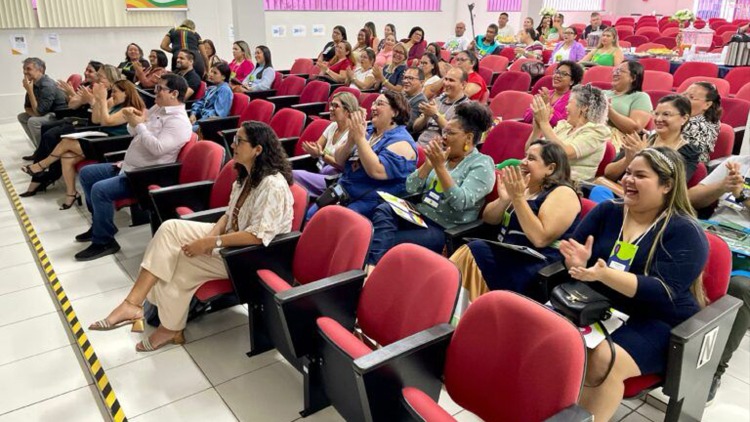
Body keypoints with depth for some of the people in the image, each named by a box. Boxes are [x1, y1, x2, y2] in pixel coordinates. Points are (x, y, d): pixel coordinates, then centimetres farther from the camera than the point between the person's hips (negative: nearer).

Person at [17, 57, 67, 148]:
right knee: (22, 117, 15)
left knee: (33, 121, -27)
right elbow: (27, 107, 12)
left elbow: (39, 112, -24)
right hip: (48, 114, 10)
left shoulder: (47, 85, -23)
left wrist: (29, 90, -22)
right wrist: (34, 114, -10)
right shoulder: (33, 83, 4)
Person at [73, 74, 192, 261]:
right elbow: (134, 133, 19)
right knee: (86, 173, 15)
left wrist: (138, 125, -22)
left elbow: (157, 148, -30)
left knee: (100, 189, -26)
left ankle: (104, 242, -9)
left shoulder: (179, 121, -18)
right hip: (128, 167, 11)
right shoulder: (157, 108, 12)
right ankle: (99, 224, 22)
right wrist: (133, 121, -3)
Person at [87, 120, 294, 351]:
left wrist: (210, 243, -26)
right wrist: (211, 235, -10)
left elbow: (258, 236, -30)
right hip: (231, 237, 9)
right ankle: (133, 303, -11)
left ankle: (170, 327, 8)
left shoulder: (273, 186, -25)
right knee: (171, 229, -7)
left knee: (181, 258, -15)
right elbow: (229, 215, 11)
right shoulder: (246, 176, 6)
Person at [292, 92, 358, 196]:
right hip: (320, 174, 7)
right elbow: (316, 152, 12)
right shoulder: (332, 126, 11)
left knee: (295, 175, -24)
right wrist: (312, 150, -10)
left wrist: (321, 155, -21)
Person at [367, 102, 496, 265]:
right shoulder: (441, 157, 13)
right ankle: (372, 267, -35)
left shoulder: (482, 164, -4)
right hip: (419, 217, 6)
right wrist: (429, 162, -6)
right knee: (383, 210, -25)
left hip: (444, 230, -6)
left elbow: (460, 202, -20)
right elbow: (411, 188, 6)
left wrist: (440, 167, -21)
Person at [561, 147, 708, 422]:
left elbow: (663, 293, -18)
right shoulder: (606, 212, 8)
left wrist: (604, 275, -32)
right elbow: (572, 257, 5)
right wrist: (578, 263, -21)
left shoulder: (685, 232, -6)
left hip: (658, 323, -4)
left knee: (602, 361, -33)